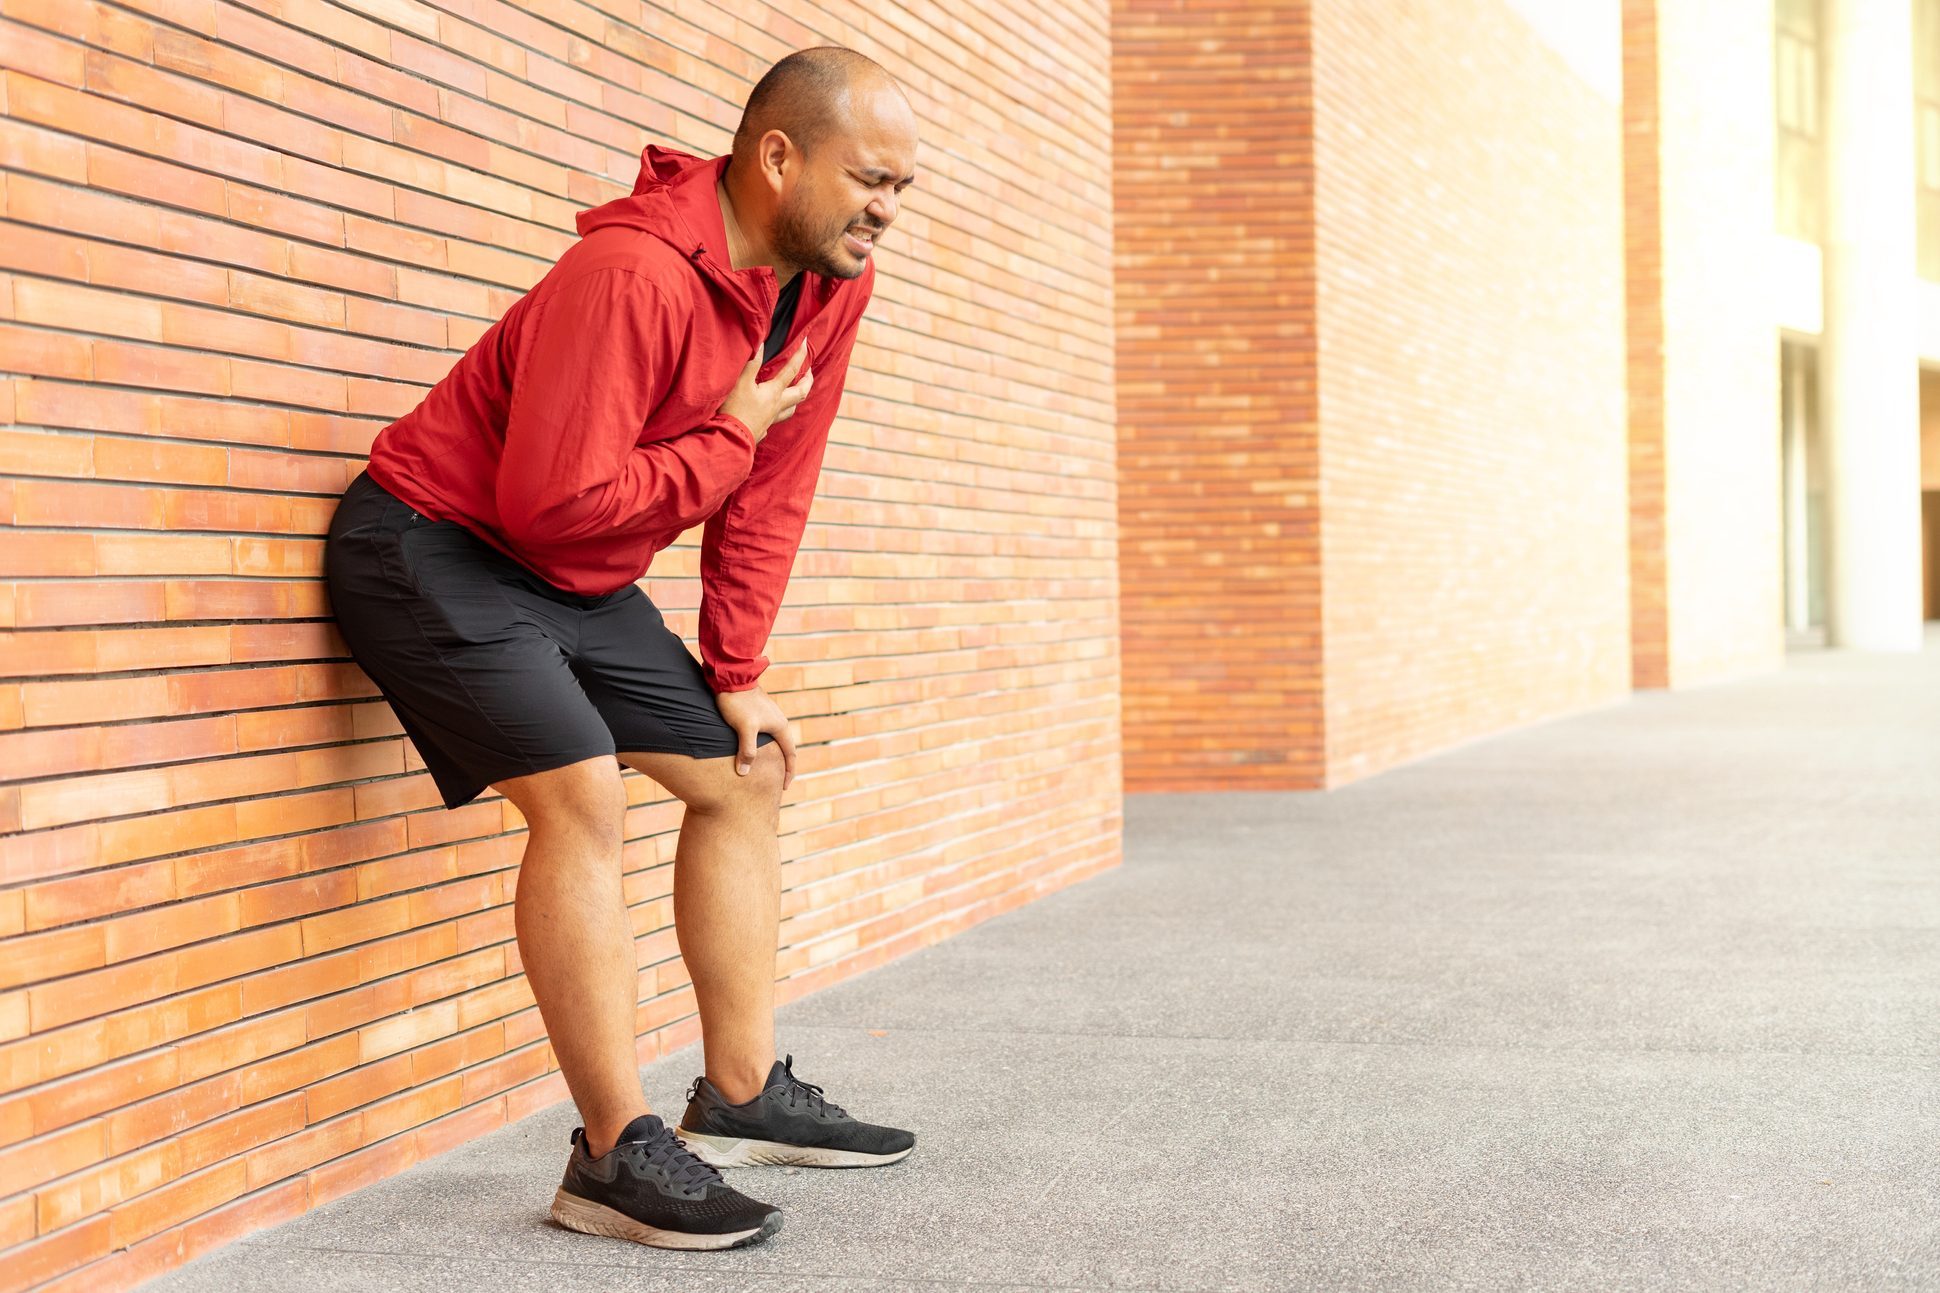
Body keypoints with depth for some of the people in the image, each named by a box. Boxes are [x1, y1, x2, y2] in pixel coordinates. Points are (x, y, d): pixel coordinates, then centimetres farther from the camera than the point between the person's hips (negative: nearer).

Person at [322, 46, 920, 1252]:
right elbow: (554, 502, -32)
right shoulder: (635, 275, -29)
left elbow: (771, 495, 5)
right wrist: (728, 436, -21)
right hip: (432, 546, -9)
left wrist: (737, 676, 2)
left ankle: (742, 1097, 19)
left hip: (577, 581, 9)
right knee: (583, 792, -25)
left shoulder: (834, 283, -3)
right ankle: (618, 1153, -19)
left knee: (743, 778, 9)